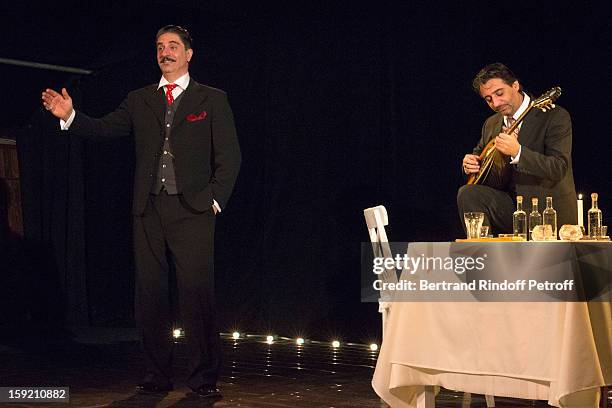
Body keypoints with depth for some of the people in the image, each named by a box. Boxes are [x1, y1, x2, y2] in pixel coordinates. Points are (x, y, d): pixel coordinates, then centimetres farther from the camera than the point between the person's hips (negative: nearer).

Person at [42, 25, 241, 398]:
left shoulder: (212, 100, 9)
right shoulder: (139, 101, 17)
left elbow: (229, 157, 5)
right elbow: (103, 130, 8)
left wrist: (215, 200, -4)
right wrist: (70, 115, -9)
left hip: (192, 211, -3)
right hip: (149, 212, 4)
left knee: (197, 294, -8)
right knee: (150, 297, 5)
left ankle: (205, 378, 0)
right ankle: (158, 376, 15)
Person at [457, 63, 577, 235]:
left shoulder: (555, 116, -9)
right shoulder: (491, 124, 11)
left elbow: (559, 169, -19)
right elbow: (479, 154, 26)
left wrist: (518, 152, -32)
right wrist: (470, 162, 0)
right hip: (511, 206, 5)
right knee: (467, 193, -19)